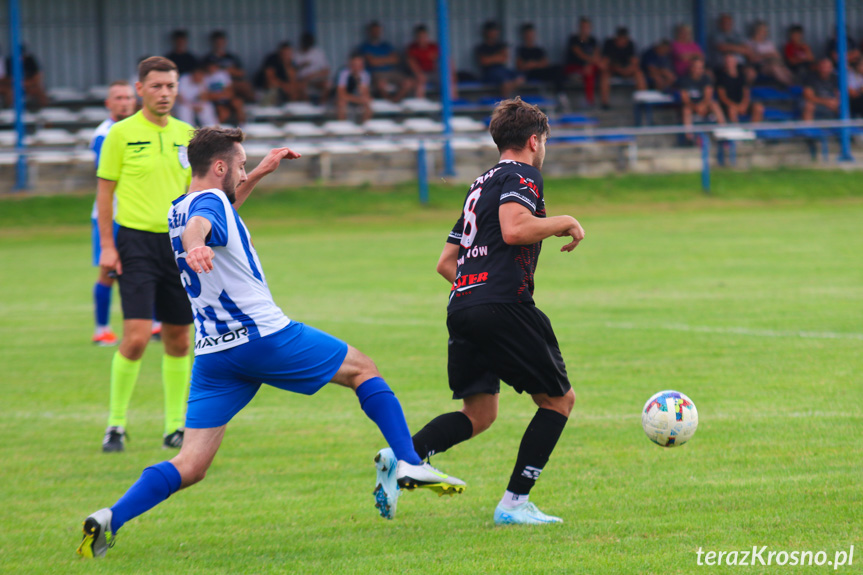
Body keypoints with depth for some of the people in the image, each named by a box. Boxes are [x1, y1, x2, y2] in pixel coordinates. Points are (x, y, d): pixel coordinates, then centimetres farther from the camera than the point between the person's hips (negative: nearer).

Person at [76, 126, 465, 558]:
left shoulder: (178, 209, 18)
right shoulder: (209, 201, -9)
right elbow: (199, 224, -35)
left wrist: (261, 173, 44)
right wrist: (197, 244, -58)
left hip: (212, 355, 7)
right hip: (264, 338, -7)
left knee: (190, 466, -1)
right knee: (362, 368, 14)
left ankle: (110, 519, -21)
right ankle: (409, 463, 7)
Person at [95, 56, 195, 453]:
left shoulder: (186, 135, 10)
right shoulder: (122, 134, -3)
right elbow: (105, 192, -1)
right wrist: (107, 247, -7)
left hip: (178, 244, 5)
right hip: (136, 241, -5)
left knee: (178, 339, 7)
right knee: (136, 336, -13)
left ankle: (175, 427, 17)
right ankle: (116, 424, 0)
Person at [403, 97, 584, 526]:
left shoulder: (481, 185, 26)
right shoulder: (520, 175, 0)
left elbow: (446, 262, 25)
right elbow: (514, 228, -19)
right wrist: (565, 223, -5)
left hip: (462, 309, 8)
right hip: (503, 306, -8)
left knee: (478, 414, 13)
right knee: (559, 398, 5)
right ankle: (514, 503, -3)